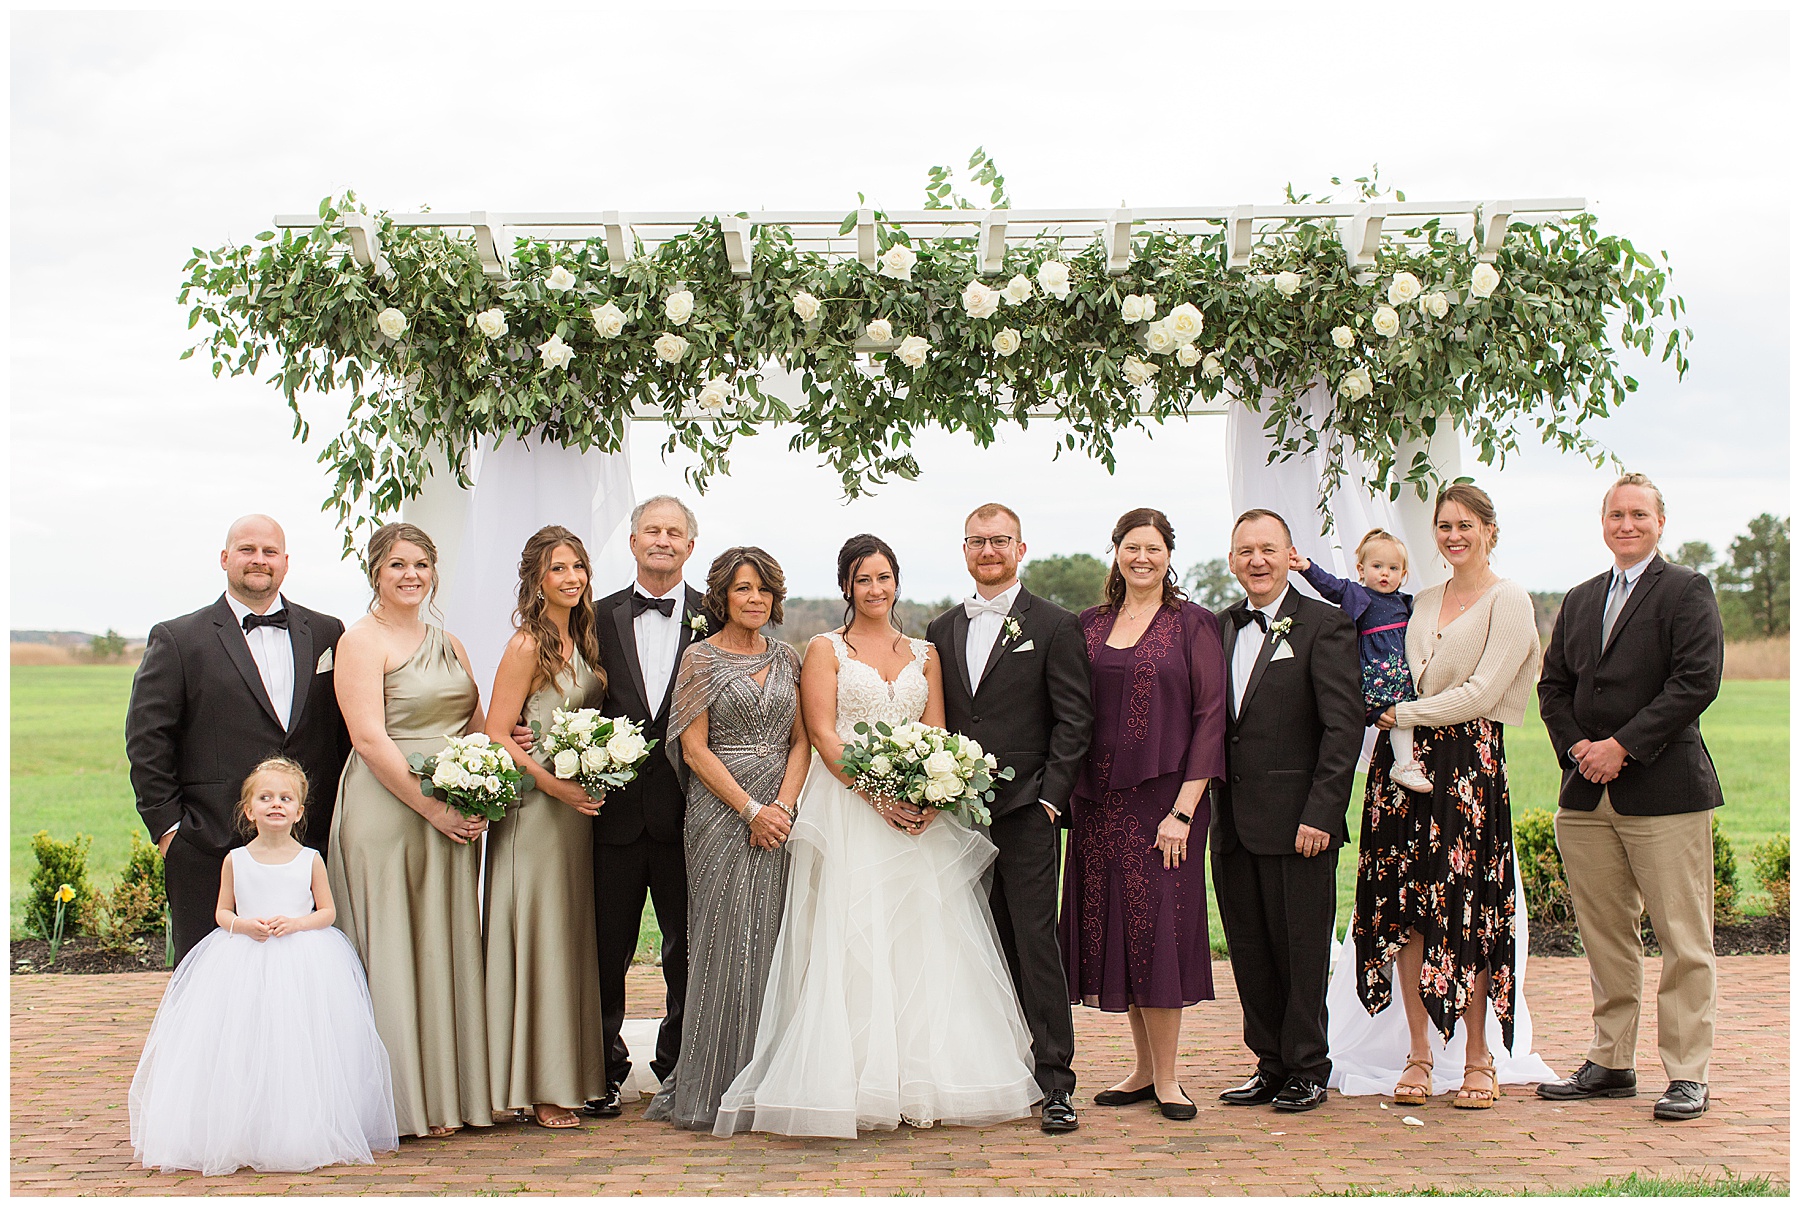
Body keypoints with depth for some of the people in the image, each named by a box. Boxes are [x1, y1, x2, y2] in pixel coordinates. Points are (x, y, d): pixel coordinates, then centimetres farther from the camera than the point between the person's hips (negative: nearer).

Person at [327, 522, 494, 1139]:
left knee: (449, 946, 9)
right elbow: (371, 740, -14)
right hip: (388, 810, -7)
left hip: (454, 818, 7)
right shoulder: (362, 641, -5)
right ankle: (403, 1103, 5)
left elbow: (476, 727, 17)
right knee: (393, 951, -2)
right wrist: (433, 808, -17)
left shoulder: (448, 644, 16)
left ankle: (450, 1094, 17)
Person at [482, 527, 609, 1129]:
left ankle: (570, 1075, 17)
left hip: (578, 809, 8)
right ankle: (537, 1088, 2)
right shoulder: (527, 646, -10)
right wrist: (554, 783, -21)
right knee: (537, 939, -4)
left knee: (574, 938, 10)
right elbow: (496, 736, -13)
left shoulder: (580, 640, 12)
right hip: (534, 809, -7)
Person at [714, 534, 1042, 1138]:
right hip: (847, 809, -4)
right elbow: (823, 734, -5)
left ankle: (922, 1078, 7)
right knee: (852, 944, -8)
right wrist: (878, 795, -17)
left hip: (918, 811, 4)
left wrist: (930, 796, -11)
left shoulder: (924, 654, 16)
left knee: (923, 941, 1)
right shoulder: (825, 650, 5)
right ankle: (854, 1084, -5)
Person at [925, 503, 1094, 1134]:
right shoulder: (943, 631, 15)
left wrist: (1050, 796, -10)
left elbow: (1074, 719, -3)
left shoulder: (1054, 626, 1)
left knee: (1036, 944, -6)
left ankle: (1055, 1082, -1)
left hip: (1025, 810, -4)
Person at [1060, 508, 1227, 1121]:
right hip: (1099, 801, 4)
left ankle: (1166, 1077, 6)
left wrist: (1183, 809, -13)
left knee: (1157, 927, -5)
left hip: (1163, 796, -4)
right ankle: (1144, 1068, 18)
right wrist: (1063, 791, 2)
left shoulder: (1193, 624, -2)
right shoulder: (1090, 625, 11)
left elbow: (1210, 716, -6)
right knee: (1112, 928, 7)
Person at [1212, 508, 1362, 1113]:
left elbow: (1344, 727, -11)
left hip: (1297, 822, -5)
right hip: (1233, 824, 6)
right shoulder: (1218, 628, 12)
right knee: (1249, 950, 11)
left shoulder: (1325, 627, -5)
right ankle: (1270, 1064, 23)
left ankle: (1307, 1071, 16)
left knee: (1301, 950, 2)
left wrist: (1320, 814, -16)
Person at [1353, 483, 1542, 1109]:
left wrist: (1406, 713, -7)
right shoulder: (1423, 601, 18)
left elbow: (1481, 692, -10)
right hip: (1406, 761, 6)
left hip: (1470, 766, -5)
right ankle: (1419, 1052, 9)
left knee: (1465, 909, -6)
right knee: (1404, 906, 1)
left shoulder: (1508, 600, -1)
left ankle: (1478, 1057, 5)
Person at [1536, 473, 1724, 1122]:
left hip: (1665, 792, -6)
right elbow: (1552, 684, 16)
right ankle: (1611, 1063, 19)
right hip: (1587, 798, 6)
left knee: (1684, 940, -3)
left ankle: (1687, 1074, 3)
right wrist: (1577, 747, -2)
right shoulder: (1580, 600, 18)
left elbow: (1696, 682, -12)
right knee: (1605, 938, 11)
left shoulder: (1686, 591, -2)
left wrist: (1622, 746, -15)